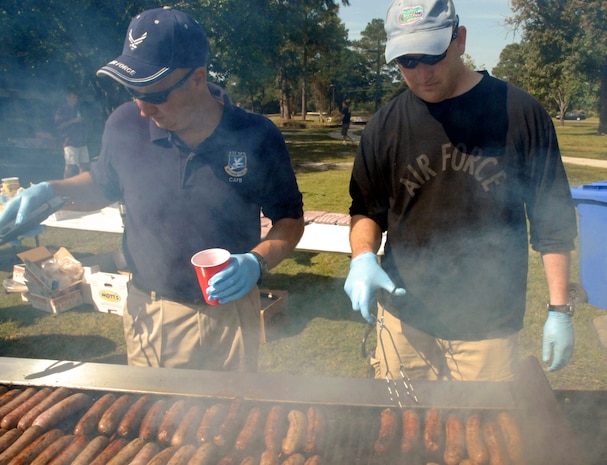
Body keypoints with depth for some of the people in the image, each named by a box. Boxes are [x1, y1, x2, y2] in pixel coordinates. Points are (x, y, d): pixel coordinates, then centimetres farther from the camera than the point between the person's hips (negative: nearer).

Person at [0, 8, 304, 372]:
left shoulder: (256, 137, -16)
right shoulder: (126, 124, -10)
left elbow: (290, 219, -6)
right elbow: (103, 184, 10)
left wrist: (257, 261, -23)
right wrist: (51, 191, -8)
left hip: (228, 313, -1)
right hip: (148, 311, 2)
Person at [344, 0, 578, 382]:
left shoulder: (520, 113, -6)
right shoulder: (387, 124, -1)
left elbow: (553, 222, -1)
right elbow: (367, 208, 8)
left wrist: (559, 309, -1)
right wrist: (363, 256, -12)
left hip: (489, 326, -1)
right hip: (404, 319, 2)